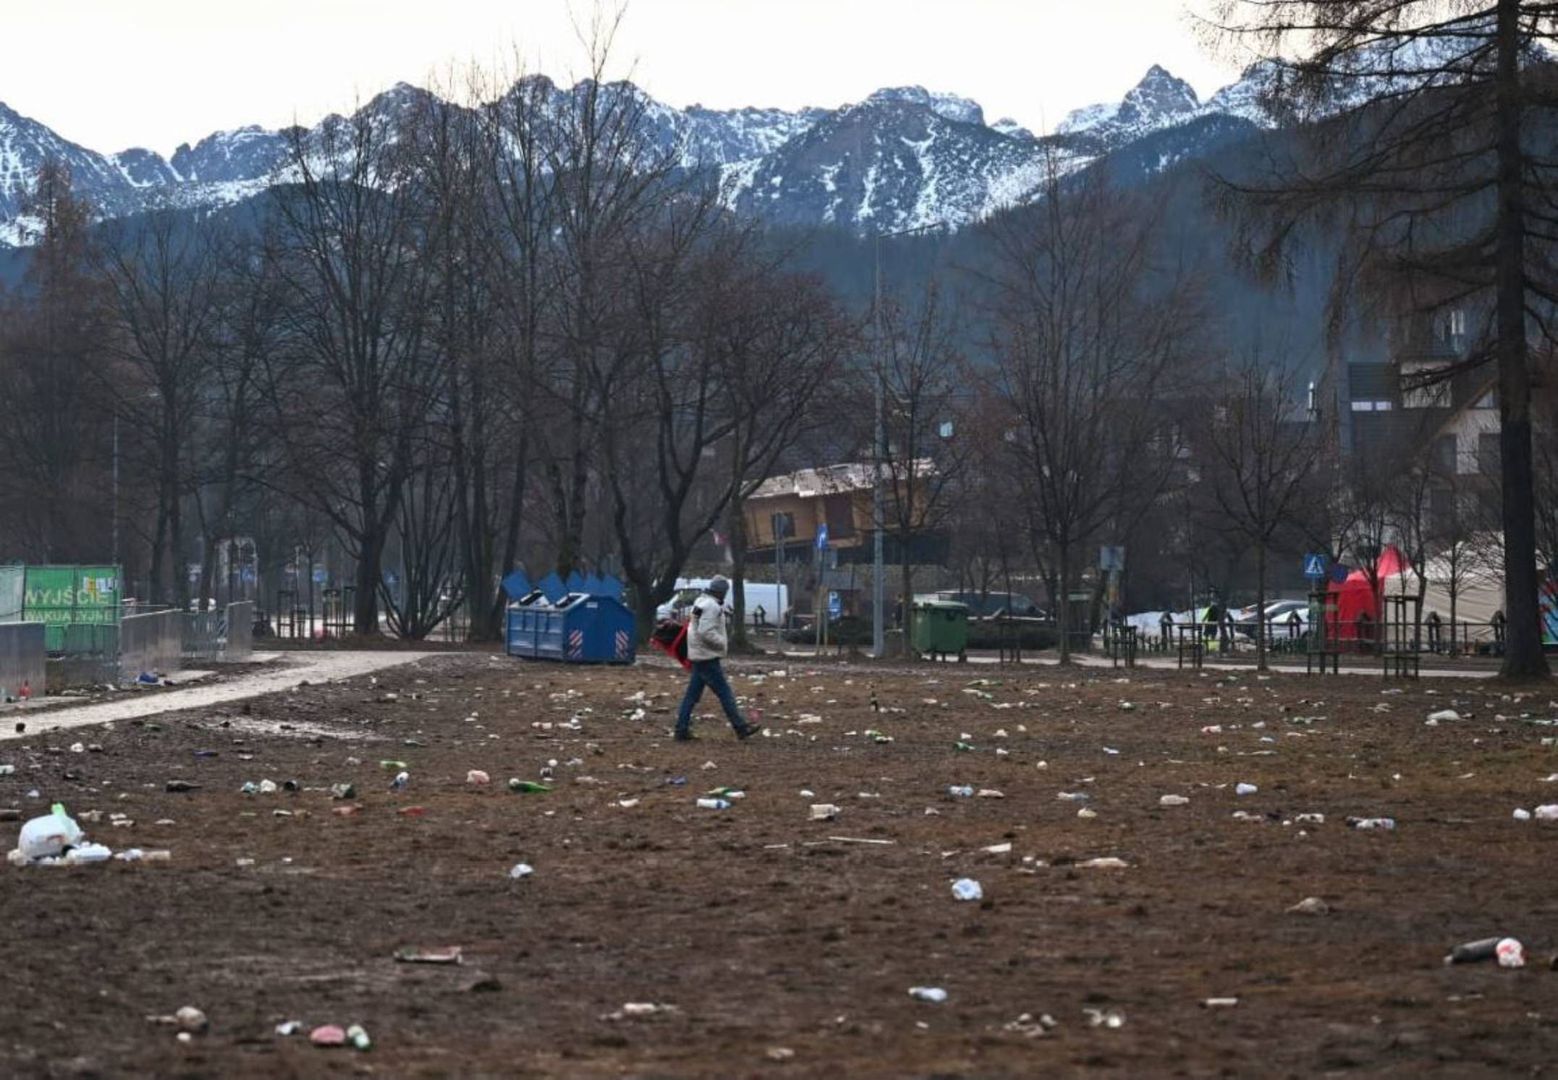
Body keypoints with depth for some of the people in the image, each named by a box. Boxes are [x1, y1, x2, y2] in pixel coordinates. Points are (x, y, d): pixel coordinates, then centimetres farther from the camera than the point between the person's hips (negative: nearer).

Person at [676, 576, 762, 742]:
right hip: (707, 658, -10)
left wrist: (721, 642, 15)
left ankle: (681, 730, 10)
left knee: (692, 694, 10)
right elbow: (706, 632, -26)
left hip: (698, 656, 10)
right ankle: (741, 728, -2)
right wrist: (723, 643, -14)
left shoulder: (701, 602, 15)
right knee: (725, 693, -5)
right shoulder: (712, 606, -17)